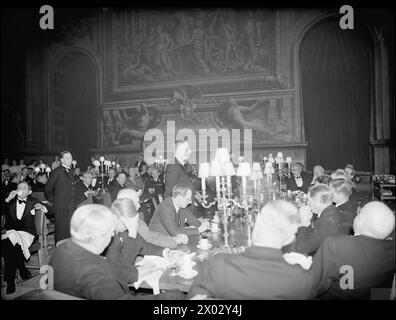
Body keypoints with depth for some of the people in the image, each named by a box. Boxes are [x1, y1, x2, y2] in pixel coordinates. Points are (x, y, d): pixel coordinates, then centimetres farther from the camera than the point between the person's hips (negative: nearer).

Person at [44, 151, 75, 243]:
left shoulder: (70, 172, 13)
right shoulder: (56, 172, -8)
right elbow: (47, 189, -5)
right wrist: (52, 200, -2)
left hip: (70, 205, 6)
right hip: (60, 205, -6)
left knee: (69, 228, 11)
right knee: (61, 228, 1)